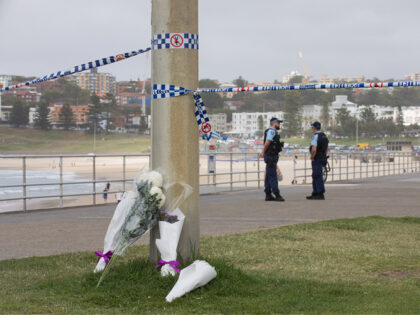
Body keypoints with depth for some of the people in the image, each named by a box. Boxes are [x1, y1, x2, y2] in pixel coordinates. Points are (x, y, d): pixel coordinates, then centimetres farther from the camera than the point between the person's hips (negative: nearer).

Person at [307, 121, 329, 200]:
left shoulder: (316, 136, -17)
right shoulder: (324, 136, 13)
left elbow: (314, 149, -26)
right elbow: (326, 149, 20)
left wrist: (312, 157, -12)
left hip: (316, 159, -9)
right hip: (322, 158, 9)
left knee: (318, 176, -7)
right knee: (315, 176, 15)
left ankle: (321, 195, -7)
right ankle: (315, 194, 19)